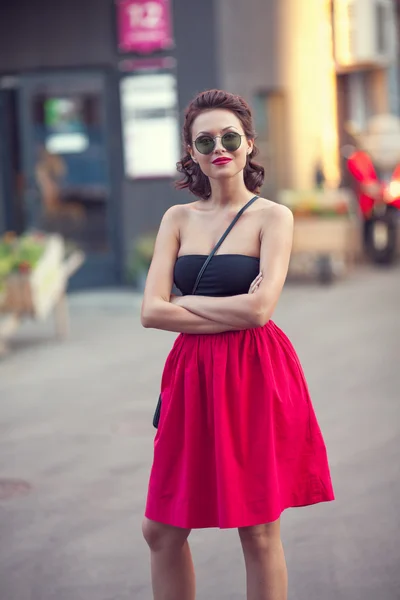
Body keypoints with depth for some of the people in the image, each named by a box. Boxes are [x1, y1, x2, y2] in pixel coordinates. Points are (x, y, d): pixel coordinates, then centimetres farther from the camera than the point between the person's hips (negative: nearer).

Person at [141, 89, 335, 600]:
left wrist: (187, 302, -5)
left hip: (256, 378, -4)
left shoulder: (272, 217, -3)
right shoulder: (178, 219, 9)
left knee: (259, 533, 3)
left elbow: (259, 308, -16)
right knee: (161, 530, 8)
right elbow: (151, 312, -2)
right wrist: (234, 313, -10)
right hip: (192, 377, 4)